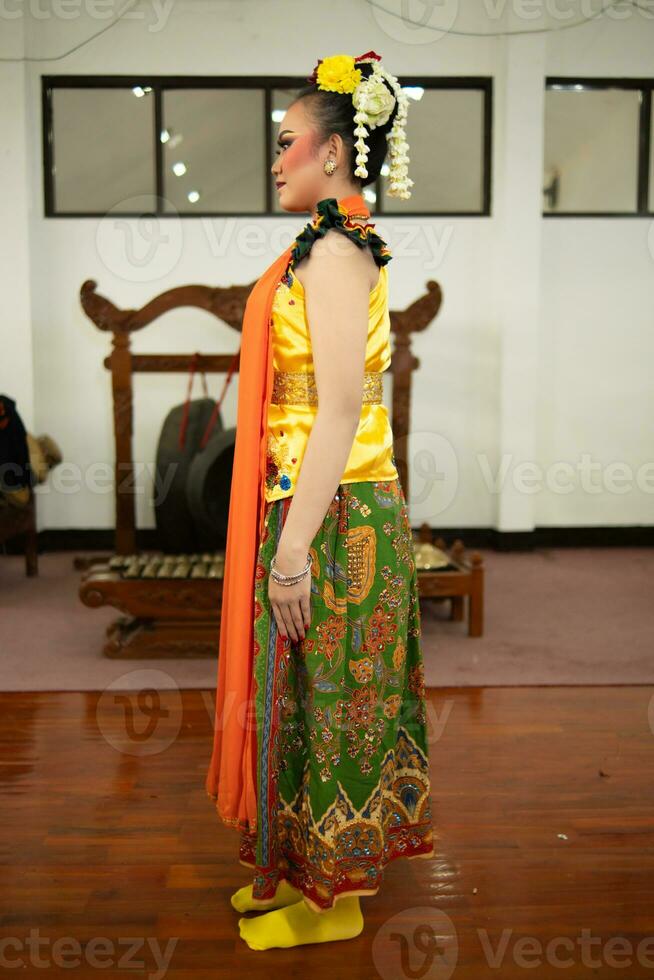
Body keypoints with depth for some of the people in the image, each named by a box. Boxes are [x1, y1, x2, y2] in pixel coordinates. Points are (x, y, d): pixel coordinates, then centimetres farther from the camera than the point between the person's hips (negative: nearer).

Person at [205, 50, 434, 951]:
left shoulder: (332, 250, -15)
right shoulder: (347, 246, 15)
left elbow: (340, 409, -23)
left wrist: (294, 546, -23)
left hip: (331, 517, -10)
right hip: (337, 510, 10)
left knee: (323, 700, 4)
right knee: (316, 699, 18)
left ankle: (331, 901, 24)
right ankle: (310, 871, 36)